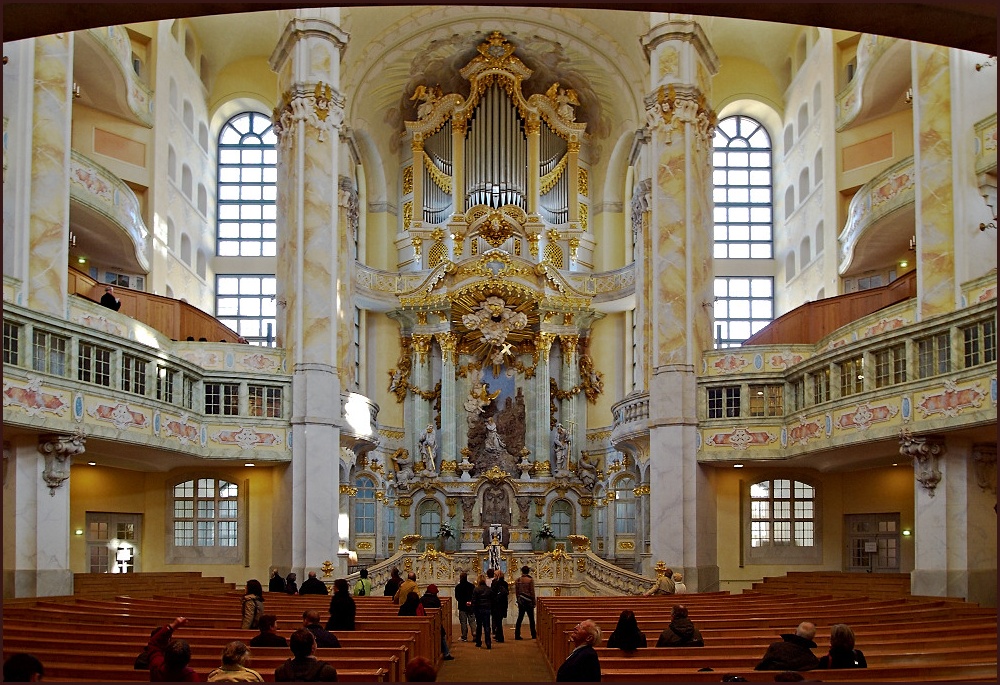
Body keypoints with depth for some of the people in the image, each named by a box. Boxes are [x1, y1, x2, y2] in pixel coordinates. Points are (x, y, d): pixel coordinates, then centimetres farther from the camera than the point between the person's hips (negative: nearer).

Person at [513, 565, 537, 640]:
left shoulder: (517, 580, 3)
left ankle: (517, 635, 2)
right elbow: (532, 592, -9)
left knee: (519, 618, 5)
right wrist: (533, 602, -1)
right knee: (531, 618, 6)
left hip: (521, 601, 4)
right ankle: (533, 635, 10)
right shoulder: (530, 580, -10)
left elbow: (516, 592, 8)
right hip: (529, 601, -4)